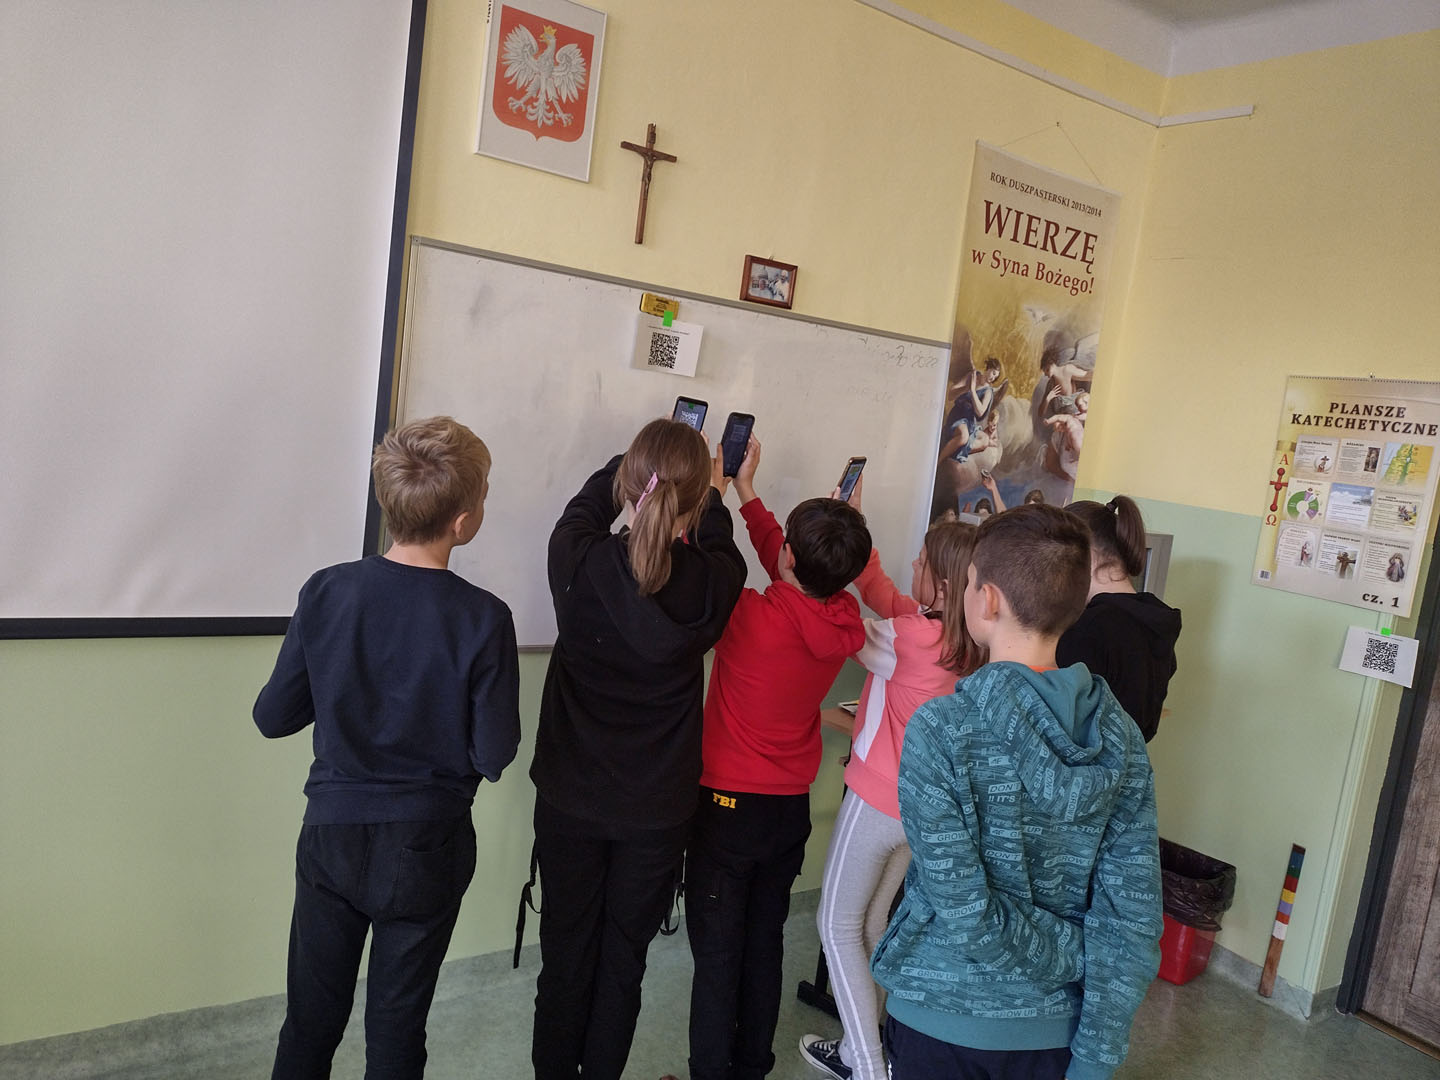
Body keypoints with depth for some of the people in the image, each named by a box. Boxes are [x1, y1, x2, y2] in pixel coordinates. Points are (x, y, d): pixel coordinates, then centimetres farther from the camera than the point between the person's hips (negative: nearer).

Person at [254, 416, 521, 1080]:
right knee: (396, 1026, 17)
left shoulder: (326, 593, -12)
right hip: (426, 850, -2)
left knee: (311, 1019, 20)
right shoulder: (483, 620, -20)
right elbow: (494, 757, -15)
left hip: (331, 836, 2)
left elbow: (273, 718, -4)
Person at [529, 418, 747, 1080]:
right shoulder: (712, 584, -17)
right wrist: (711, 496, 27)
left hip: (569, 800, 0)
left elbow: (584, 509, 7)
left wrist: (640, 464, 22)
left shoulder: (579, 562, -18)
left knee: (565, 956, 17)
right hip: (659, 809, 0)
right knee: (623, 963, 17)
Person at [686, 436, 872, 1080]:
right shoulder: (844, 621, -9)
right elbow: (794, 578, 8)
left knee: (716, 954, 7)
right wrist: (745, 490, 14)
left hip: (728, 805, -6)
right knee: (764, 942, 20)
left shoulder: (751, 617, -26)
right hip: (792, 808, 6)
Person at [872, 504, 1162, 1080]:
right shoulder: (1120, 735, -9)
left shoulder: (939, 731, -23)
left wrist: (1075, 956, -7)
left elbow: (968, 916, -22)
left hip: (943, 1019, -4)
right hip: (1054, 1028, 4)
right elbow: (1133, 919, -9)